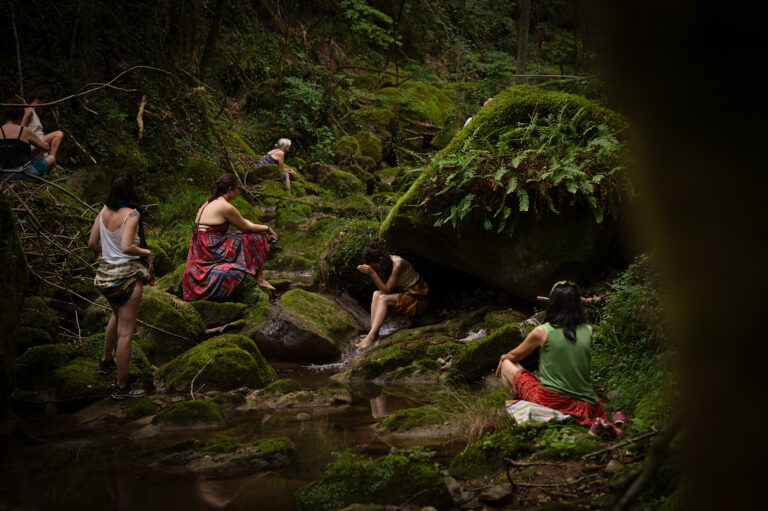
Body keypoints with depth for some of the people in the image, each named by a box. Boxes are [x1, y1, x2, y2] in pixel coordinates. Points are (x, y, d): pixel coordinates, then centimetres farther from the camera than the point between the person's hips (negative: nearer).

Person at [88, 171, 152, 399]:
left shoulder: (105, 211, 1)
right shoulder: (131, 214, -19)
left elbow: (92, 243, 6)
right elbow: (126, 247, -29)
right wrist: (145, 252, -11)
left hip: (106, 270, 8)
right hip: (127, 274, -8)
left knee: (118, 314, 34)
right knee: (126, 331, -1)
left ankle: (106, 361, 47)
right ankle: (122, 386, 4)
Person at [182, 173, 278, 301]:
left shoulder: (208, 204, 15)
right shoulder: (226, 207, -16)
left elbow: (242, 222, 21)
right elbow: (246, 227, -3)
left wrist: (263, 231, 21)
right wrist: (266, 228, 15)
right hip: (212, 252, -10)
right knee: (256, 239, 1)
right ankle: (260, 279, 9)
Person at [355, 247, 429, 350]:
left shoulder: (398, 264, -27)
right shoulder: (385, 263, -2)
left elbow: (386, 290, -25)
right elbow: (383, 288, -2)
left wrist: (372, 272, -30)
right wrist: (368, 272, -15)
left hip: (418, 297, -8)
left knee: (383, 299, -26)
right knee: (376, 294, -13)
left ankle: (370, 337, -30)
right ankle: (374, 333, -18)